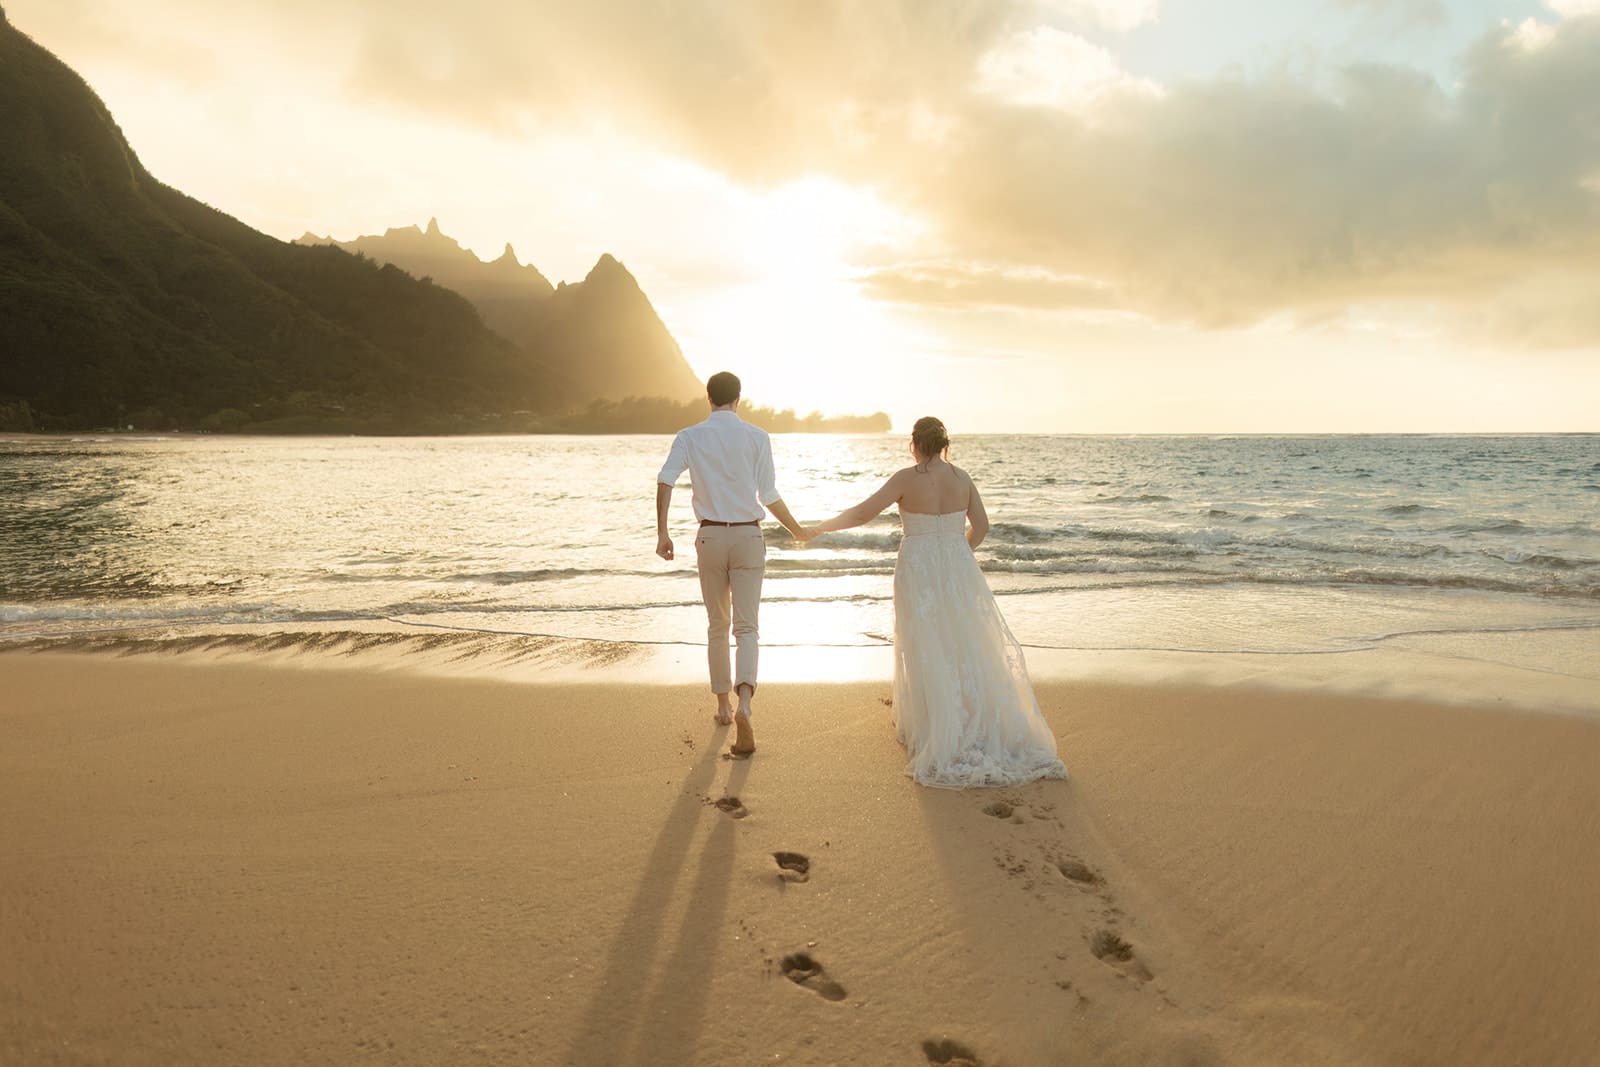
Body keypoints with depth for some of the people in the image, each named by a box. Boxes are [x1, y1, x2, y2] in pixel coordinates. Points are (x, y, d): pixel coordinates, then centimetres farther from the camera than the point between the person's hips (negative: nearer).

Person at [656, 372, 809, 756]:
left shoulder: (689, 437, 1)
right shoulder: (757, 437, -2)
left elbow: (665, 480, -14)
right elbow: (770, 497, -3)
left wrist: (662, 533, -11)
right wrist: (798, 531, 12)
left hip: (710, 537, 1)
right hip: (748, 537, -1)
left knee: (717, 626, 18)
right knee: (746, 627, -2)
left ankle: (723, 704, 26)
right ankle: (743, 706, -24)